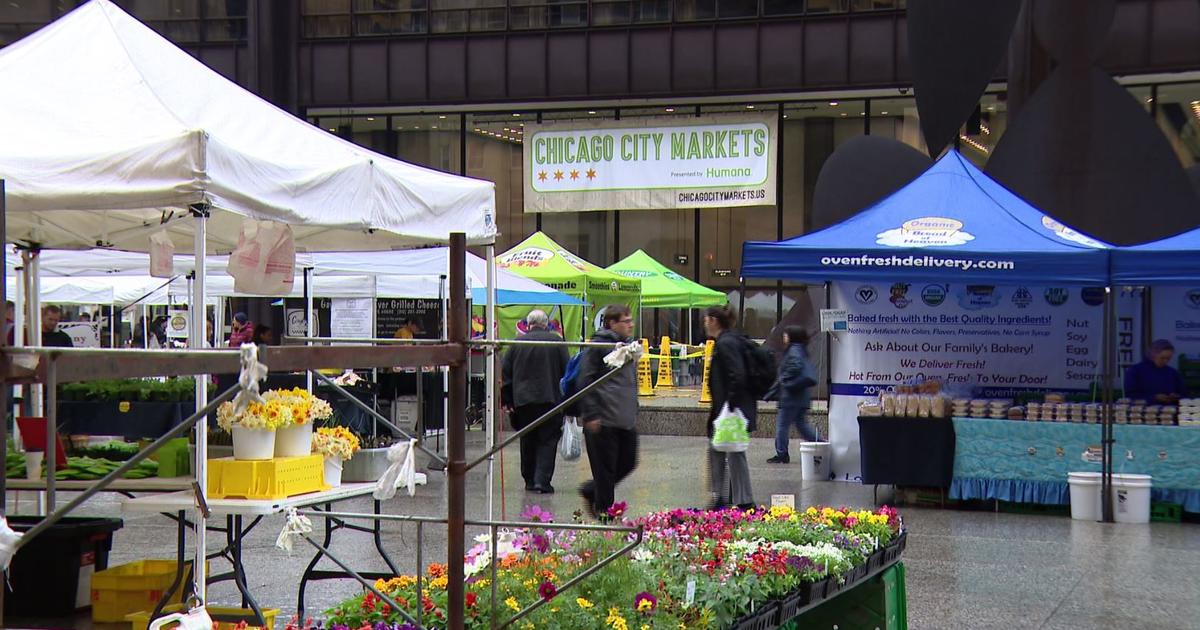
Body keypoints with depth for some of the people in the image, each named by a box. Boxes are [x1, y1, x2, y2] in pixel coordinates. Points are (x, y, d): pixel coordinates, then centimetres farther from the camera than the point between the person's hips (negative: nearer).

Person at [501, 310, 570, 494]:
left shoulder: (518, 343, 4)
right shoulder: (557, 342, -1)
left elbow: (506, 373, 5)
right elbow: (566, 371, 0)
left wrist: (506, 399, 11)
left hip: (523, 401, 2)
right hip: (550, 400, -2)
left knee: (527, 442, 13)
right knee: (547, 441, 1)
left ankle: (530, 480, 18)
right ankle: (542, 481, -12)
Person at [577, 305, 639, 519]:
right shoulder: (597, 346, -9)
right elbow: (585, 381, -12)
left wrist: (634, 412, 22)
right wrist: (591, 415, -16)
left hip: (627, 420, 8)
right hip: (604, 421, -8)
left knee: (628, 463, 10)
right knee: (605, 467, -1)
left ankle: (591, 492, 27)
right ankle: (604, 511, 10)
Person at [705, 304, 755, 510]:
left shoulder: (726, 344, -16)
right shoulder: (730, 341, 15)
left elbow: (738, 377, -24)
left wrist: (730, 407, -22)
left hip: (733, 409, -11)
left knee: (735, 454, -5)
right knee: (716, 451, 17)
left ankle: (745, 502, 1)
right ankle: (720, 499, 24)